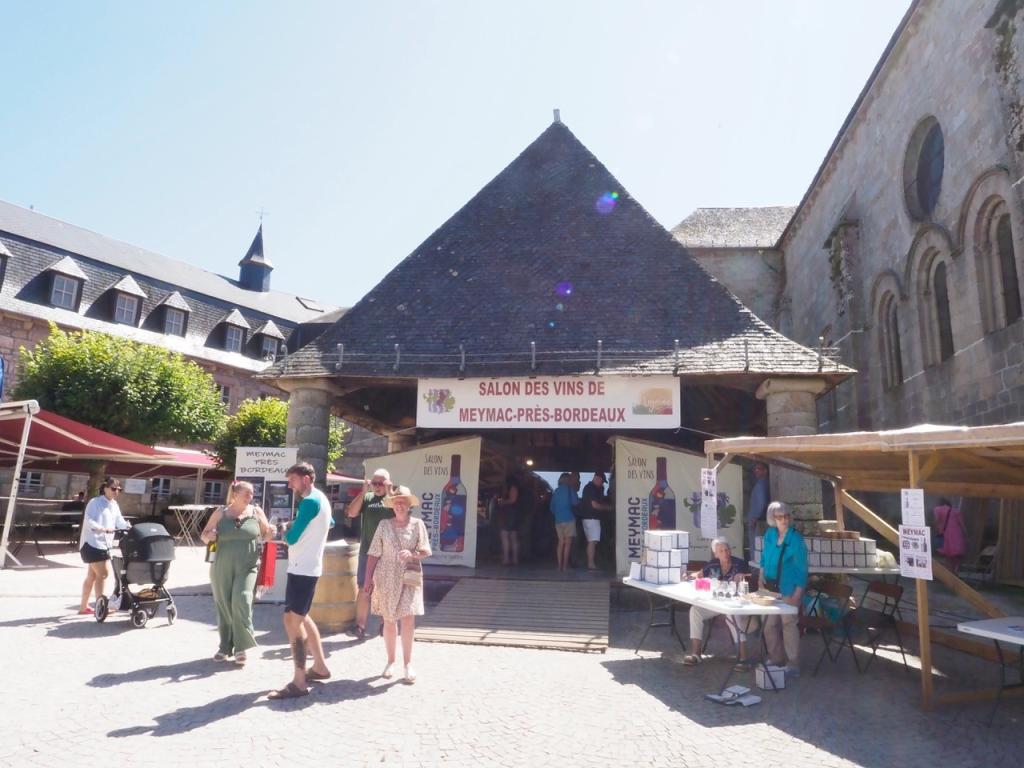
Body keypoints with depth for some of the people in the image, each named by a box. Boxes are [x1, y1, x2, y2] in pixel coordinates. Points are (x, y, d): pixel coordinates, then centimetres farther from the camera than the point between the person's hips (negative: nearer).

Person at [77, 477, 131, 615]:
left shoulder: (114, 505, 13)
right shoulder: (94, 503, -11)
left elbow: (119, 521, 5)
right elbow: (88, 521, -22)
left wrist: (130, 527, -14)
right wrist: (102, 528, -37)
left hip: (104, 544, 9)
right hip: (92, 543, -9)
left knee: (92, 575, 15)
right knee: (103, 573, -12)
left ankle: (83, 607, 25)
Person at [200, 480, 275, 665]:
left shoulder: (256, 512, 3)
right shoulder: (221, 512, 3)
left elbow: (265, 536, 11)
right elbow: (204, 536, 10)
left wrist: (270, 533, -12)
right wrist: (208, 536, -13)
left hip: (247, 567, -1)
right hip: (222, 568, 2)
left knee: (241, 601, -15)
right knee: (224, 606, 8)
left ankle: (241, 647, -4)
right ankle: (225, 646, 23)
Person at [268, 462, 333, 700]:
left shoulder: (310, 501, -18)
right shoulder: (320, 499, 13)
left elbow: (291, 538, -18)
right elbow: (331, 523, 31)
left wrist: (286, 532, 6)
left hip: (302, 568, -10)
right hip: (307, 567, 10)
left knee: (292, 620, -8)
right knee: (301, 618, 19)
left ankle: (299, 682, -5)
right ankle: (320, 666, 27)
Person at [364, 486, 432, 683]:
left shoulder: (417, 524, 0)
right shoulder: (384, 525, 2)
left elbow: (426, 551, -1)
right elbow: (374, 554, 4)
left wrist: (412, 555, -20)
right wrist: (369, 578, 1)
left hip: (409, 578, -1)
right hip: (386, 578, 1)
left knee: (408, 619, -6)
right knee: (389, 620, 9)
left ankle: (408, 663, 8)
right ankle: (391, 662, 24)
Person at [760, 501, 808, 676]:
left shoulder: (796, 539, -12)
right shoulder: (769, 534, 5)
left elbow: (801, 568, -11)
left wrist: (798, 593, -14)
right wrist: (761, 578, 12)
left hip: (788, 588, -6)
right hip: (770, 586, 6)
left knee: (788, 624, -4)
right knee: (770, 624, 11)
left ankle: (793, 664, 7)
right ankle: (775, 659, 26)